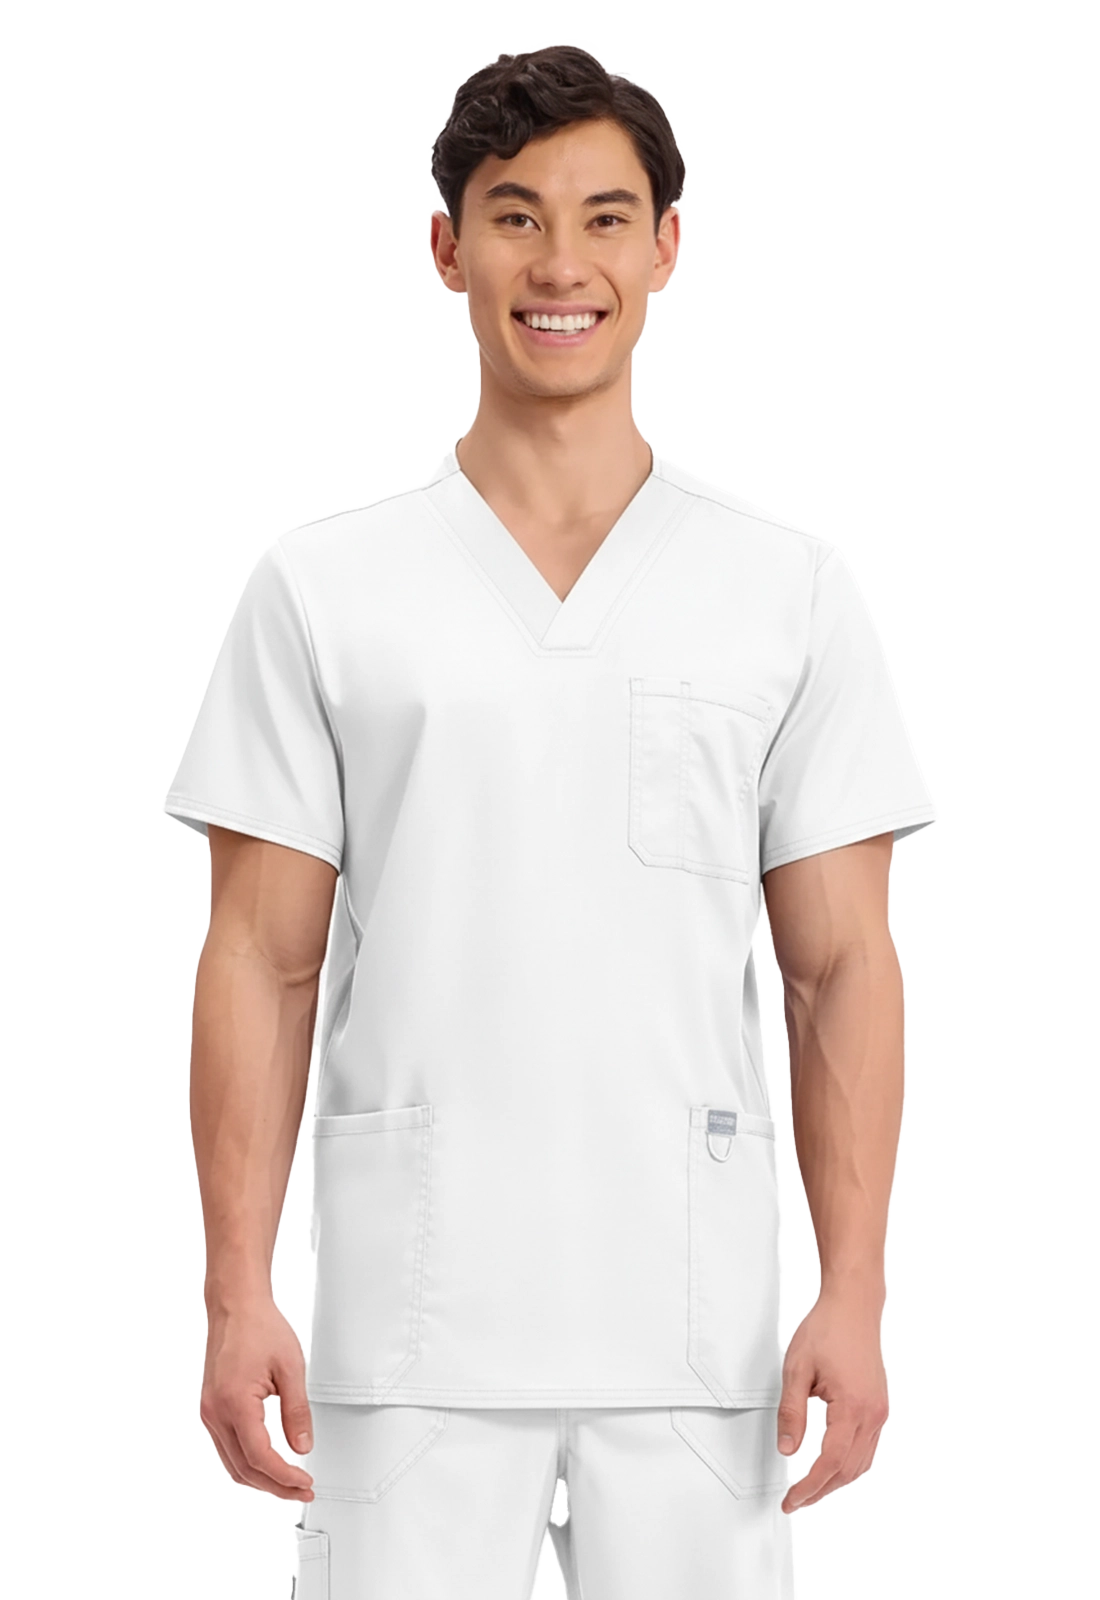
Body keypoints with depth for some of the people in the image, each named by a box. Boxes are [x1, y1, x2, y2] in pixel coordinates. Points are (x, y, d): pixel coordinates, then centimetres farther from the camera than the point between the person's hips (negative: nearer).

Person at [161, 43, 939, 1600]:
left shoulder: (793, 590, 5)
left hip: (701, 1341, 1)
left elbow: (839, 968, 5)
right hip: (409, 1339, -1)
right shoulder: (319, 590, 4)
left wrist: (855, 1294, -3)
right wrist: (237, 1297, -4)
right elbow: (262, 965, 3)